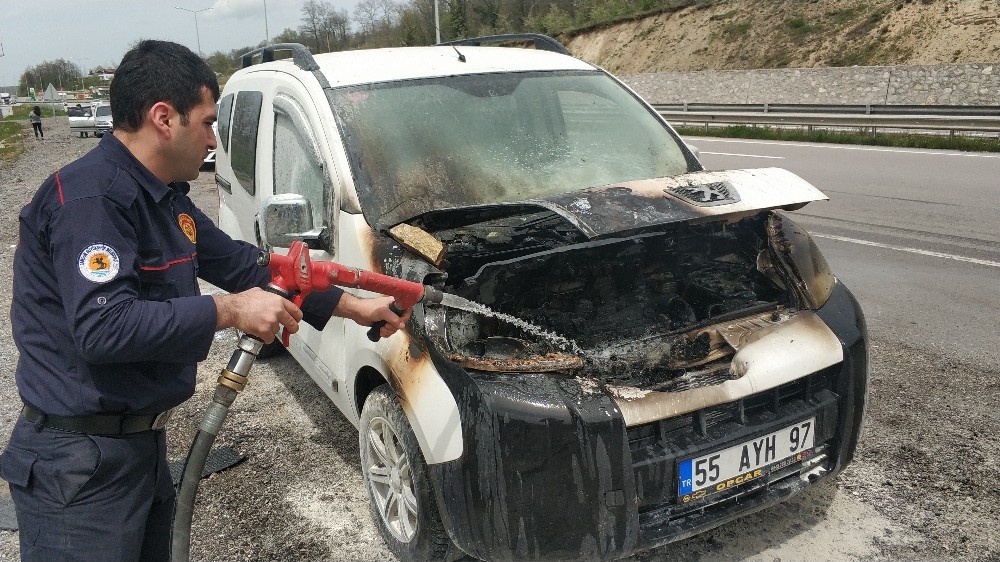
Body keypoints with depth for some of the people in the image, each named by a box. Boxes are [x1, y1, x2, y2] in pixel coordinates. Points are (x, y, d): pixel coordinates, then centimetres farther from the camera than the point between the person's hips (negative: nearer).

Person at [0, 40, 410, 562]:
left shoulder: (164, 199, 9)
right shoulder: (89, 198, -21)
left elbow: (243, 267, 13)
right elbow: (103, 327, -32)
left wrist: (356, 307, 12)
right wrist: (228, 311, -23)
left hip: (141, 443, 9)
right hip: (79, 464, -9)